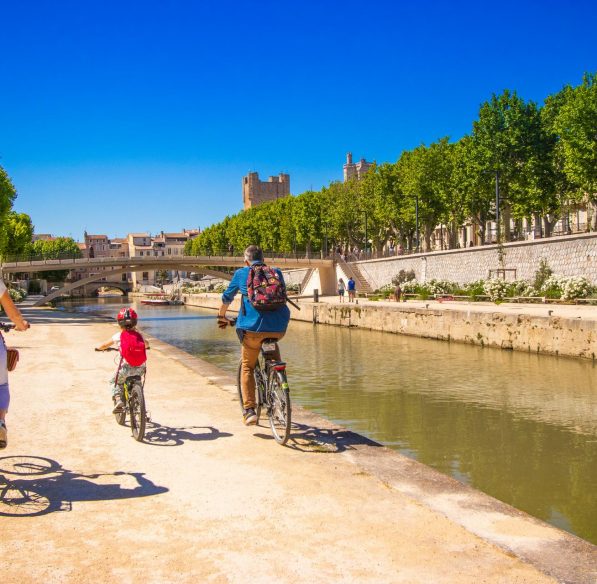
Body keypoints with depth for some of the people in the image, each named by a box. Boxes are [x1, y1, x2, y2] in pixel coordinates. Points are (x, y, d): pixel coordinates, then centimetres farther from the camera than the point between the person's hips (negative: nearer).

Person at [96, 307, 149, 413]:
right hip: (141, 368, 3)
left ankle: (118, 399, -5)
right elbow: (146, 345, 31)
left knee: (114, 382, 18)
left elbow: (104, 345, 13)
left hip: (126, 368, -3)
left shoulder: (118, 336, 2)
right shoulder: (139, 335, 11)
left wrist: (98, 348, 34)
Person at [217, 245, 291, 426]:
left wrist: (221, 316, 39)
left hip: (252, 327, -2)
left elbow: (227, 297, 22)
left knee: (247, 367, 14)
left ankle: (249, 410, 2)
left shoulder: (241, 273, 11)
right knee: (272, 344, 36)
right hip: (279, 327, 3)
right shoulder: (276, 273, 17)